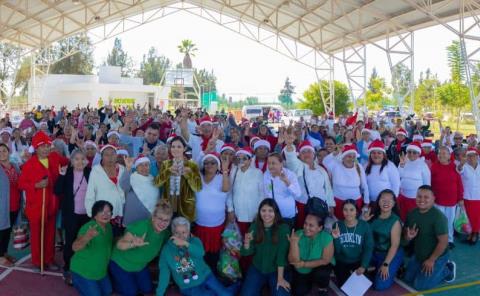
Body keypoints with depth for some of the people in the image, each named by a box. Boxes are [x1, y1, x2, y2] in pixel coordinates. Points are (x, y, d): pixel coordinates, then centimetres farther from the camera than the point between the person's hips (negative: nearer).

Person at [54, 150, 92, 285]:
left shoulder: (90, 172, -1)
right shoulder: (67, 173, -3)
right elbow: (57, 191, -12)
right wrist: (62, 175, -17)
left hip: (87, 214, 2)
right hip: (71, 214, -2)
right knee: (70, 241, 4)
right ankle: (68, 270, 18)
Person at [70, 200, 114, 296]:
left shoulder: (108, 226, -6)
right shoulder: (88, 228, -31)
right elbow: (75, 247, -49)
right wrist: (87, 237, -67)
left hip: (100, 271, 8)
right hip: (83, 271, -8)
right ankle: (78, 283, 24)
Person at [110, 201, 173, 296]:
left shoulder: (165, 233, -15)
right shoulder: (141, 226, -36)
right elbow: (119, 245, -38)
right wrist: (134, 244, -60)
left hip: (140, 265, 6)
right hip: (121, 263, -6)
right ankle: (113, 281, 27)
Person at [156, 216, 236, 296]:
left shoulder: (195, 240, -5)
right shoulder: (166, 250, -5)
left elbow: (200, 253, -27)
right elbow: (164, 274, -6)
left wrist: (185, 244, -42)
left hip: (206, 277, 1)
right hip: (188, 288, -1)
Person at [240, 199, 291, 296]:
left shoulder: (283, 228, -16)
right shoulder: (254, 227, -7)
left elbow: (281, 254, -18)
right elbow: (246, 253, -6)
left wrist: (280, 278, -21)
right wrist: (247, 242, -27)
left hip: (277, 270, -2)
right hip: (257, 268, 2)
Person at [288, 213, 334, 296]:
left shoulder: (326, 238, -24)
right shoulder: (297, 235, -20)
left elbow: (325, 261, -20)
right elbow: (293, 261, -22)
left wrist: (304, 264, -23)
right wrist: (294, 243, -38)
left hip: (320, 267, -2)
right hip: (301, 271, 2)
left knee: (320, 273, -31)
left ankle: (323, 288, 3)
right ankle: (309, 281, 23)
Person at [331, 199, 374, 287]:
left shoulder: (364, 226, -10)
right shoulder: (337, 225, -9)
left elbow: (369, 248, -9)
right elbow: (336, 251, -8)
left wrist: (363, 266, -17)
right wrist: (336, 238, -27)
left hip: (358, 262, 0)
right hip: (341, 262, 0)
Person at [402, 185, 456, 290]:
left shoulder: (438, 216, -26)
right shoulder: (412, 213, -3)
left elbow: (443, 241, -25)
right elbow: (405, 233, 5)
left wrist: (431, 260, -19)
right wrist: (408, 237, -20)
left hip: (436, 257, -7)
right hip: (418, 255, 7)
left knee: (419, 285, -6)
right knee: (408, 279, 15)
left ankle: (447, 270, 14)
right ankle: (442, 268, 27)